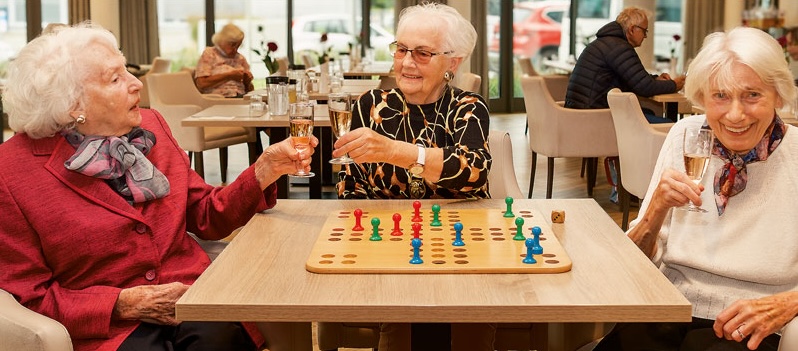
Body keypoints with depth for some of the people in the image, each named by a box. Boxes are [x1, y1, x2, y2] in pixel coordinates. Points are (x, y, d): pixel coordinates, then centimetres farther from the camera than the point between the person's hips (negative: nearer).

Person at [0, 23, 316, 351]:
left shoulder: (150, 126, 9)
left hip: (193, 303, 4)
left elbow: (207, 216, 12)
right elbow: (30, 297, -4)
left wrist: (266, 169, -2)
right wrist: (123, 304, -15)